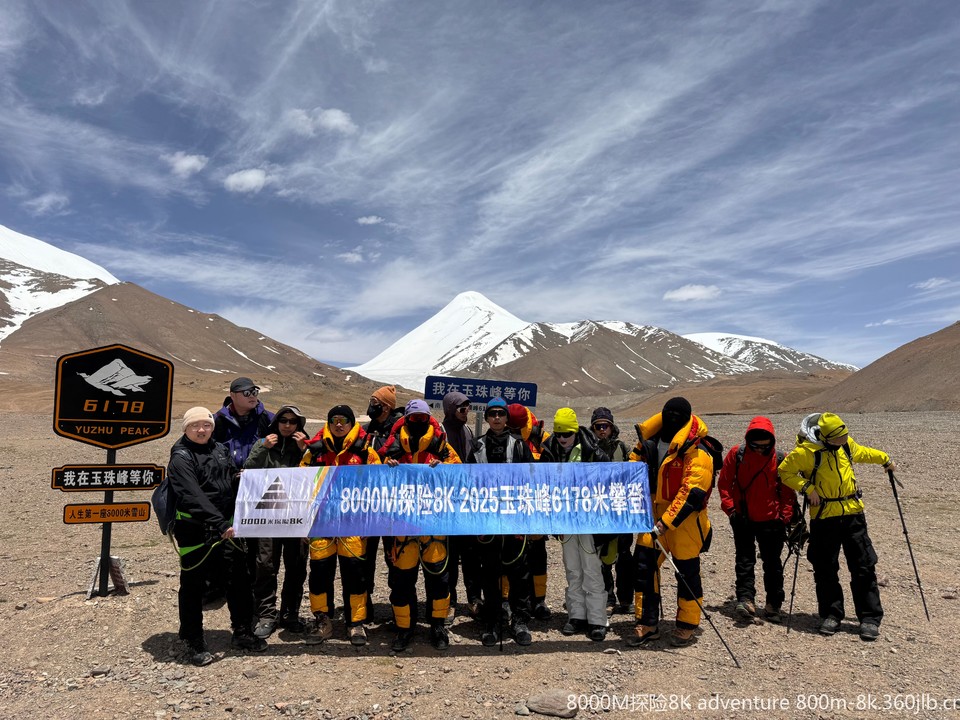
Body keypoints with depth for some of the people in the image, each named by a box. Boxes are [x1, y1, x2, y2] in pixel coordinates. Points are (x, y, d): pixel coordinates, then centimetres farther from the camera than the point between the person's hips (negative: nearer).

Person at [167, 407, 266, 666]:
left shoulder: (220, 450, 10)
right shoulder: (181, 458, -11)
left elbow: (236, 482, 19)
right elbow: (193, 496, -23)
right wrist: (220, 524, -31)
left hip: (226, 529, 6)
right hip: (195, 531, -6)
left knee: (239, 579, 9)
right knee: (192, 585, 6)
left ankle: (242, 632, 24)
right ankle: (194, 642, 21)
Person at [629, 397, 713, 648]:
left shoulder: (697, 453, -17)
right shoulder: (649, 443, 0)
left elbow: (691, 495, -23)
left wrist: (665, 523, -29)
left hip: (684, 522, -5)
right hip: (652, 516, 5)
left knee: (687, 573, 9)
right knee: (643, 566, 4)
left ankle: (686, 626, 29)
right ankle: (647, 624, 19)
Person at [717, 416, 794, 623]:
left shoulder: (779, 459, -6)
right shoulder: (736, 454, -7)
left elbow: (788, 491, 1)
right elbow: (724, 483, -1)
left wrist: (785, 516, -6)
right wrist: (730, 508, -7)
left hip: (771, 521, 1)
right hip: (743, 520, 0)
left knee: (772, 564, 10)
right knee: (744, 561, -1)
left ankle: (773, 605, 22)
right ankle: (745, 600, 0)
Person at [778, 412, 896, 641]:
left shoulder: (846, 443, 3)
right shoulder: (806, 451, -14)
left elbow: (863, 452, 26)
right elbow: (785, 471, -6)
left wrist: (885, 460, 38)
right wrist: (807, 488, -15)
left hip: (853, 514, 4)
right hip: (824, 517, -4)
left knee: (864, 567, 4)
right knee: (825, 569, 5)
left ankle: (870, 618, 13)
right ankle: (831, 615, 19)